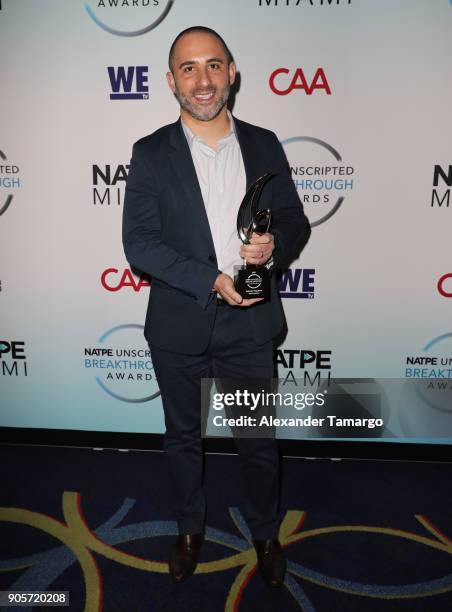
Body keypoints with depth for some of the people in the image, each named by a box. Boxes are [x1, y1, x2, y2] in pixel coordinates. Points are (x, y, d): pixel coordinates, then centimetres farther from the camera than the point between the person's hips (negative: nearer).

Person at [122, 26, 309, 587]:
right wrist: (212, 280, -20)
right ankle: (190, 529, 45)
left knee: (259, 441, 14)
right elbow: (139, 243, -11)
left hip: (249, 324, 1)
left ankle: (265, 533, 43)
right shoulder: (150, 154, -4)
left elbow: (294, 219, 8)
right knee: (183, 436, 19)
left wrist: (274, 242, -16)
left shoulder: (264, 145, 3)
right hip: (179, 328, 0)